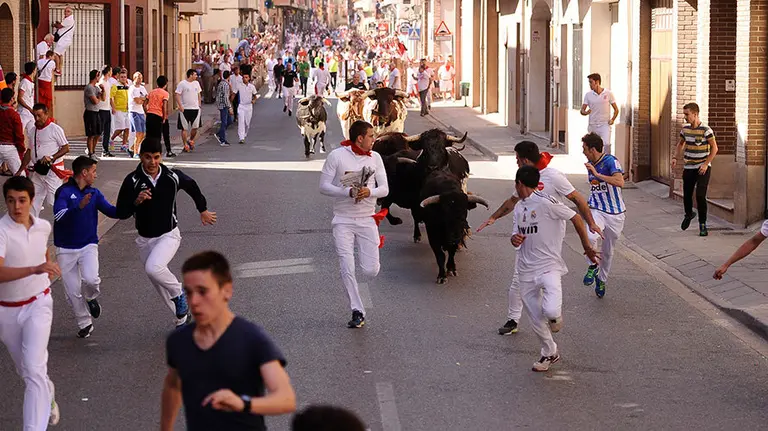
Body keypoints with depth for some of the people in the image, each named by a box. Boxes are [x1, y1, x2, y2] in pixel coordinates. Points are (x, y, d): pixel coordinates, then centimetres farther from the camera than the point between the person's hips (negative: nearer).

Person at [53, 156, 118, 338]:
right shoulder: (64, 191, -12)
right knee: (73, 292, 3)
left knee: (90, 279, -24)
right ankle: (84, 324, 24)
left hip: (88, 245, 2)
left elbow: (111, 211, 5)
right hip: (66, 249, -2)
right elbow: (59, 215, -26)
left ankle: (91, 298, 10)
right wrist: (79, 207, -40)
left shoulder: (94, 193, 5)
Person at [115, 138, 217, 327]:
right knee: (159, 283, 14)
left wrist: (203, 210, 24)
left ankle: (179, 295, -4)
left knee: (153, 268, -31)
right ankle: (182, 317, 34)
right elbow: (121, 212, -11)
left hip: (169, 235, -3)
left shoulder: (172, 177, -11)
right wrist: (136, 201, -29)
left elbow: (192, 187, 12)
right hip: (145, 239, 3)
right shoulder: (132, 181, -13)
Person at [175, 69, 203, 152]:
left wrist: (199, 105, 13)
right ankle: (185, 145, 8)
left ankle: (191, 141, 27)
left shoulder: (196, 83, 10)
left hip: (195, 108, 5)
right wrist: (180, 106, -17)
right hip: (185, 109, -5)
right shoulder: (182, 84, -8)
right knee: (184, 128, 0)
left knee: (195, 127, 3)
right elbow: (177, 95, -10)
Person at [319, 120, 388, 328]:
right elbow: (324, 186, -6)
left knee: (371, 270, -5)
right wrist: (349, 192, -20)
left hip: (367, 220, 2)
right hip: (343, 220, -2)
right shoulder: (336, 156, -5)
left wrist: (369, 192, -18)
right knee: (347, 269, -8)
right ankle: (357, 312, 5)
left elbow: (384, 189, 4)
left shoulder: (375, 157, 5)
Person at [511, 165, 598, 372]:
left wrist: (587, 247, -1)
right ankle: (549, 353, 30)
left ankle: (555, 315, 10)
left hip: (549, 267, -7)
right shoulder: (519, 208, 11)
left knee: (550, 311, -26)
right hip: (526, 270, 7)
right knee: (535, 319, 10)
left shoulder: (545, 203, -14)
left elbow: (576, 218, -8)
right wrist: (515, 240, -7)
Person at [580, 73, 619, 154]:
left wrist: (612, 119, -9)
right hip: (592, 126, 3)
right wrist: (584, 112, -22)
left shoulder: (608, 93, -1)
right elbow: (582, 110, 2)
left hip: (605, 124, -3)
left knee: (606, 144, -22)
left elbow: (616, 109, 7)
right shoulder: (588, 95, 4)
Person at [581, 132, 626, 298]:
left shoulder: (611, 161, -16)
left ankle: (601, 280, 35)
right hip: (597, 210, 3)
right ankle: (593, 266, -5)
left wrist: (597, 174, -34)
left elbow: (620, 182, -33)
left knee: (608, 251, 11)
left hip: (615, 213, -3)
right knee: (590, 237, -29)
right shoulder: (590, 165, 6)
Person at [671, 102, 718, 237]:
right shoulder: (685, 129, 3)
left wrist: (706, 164, -17)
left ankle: (702, 224, 1)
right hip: (688, 167, 5)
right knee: (687, 195, 10)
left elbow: (714, 148, -11)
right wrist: (675, 158, 6)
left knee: (700, 196, -12)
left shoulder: (705, 130, -14)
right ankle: (689, 214, 40)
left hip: (703, 168, -5)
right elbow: (680, 143, 20)